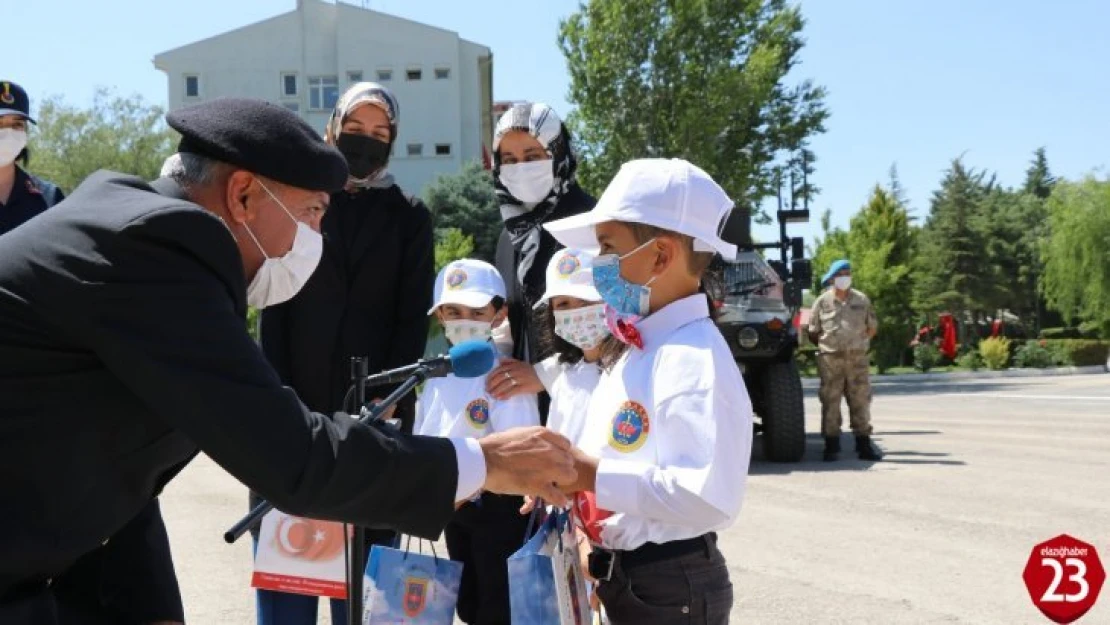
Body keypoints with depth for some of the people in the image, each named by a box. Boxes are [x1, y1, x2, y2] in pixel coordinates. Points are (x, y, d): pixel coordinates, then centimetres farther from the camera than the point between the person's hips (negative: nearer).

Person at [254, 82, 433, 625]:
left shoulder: (409, 216, 10)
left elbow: (413, 319, 3)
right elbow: (274, 310, 3)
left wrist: (388, 406, -9)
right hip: (296, 406, 0)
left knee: (366, 554, 2)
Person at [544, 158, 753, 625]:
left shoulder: (693, 357, -22)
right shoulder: (633, 350, 8)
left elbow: (710, 496, -31)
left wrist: (593, 476, -25)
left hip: (672, 585, -9)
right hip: (627, 575, 9)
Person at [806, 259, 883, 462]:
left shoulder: (861, 300, 9)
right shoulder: (822, 302, 2)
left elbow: (872, 327, 16)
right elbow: (813, 332, 8)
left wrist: (859, 344, 11)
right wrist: (827, 346, 5)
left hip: (857, 358, 2)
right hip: (830, 359, -2)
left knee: (861, 401, 4)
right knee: (830, 402, -1)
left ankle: (864, 444, 10)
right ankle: (832, 445, 4)